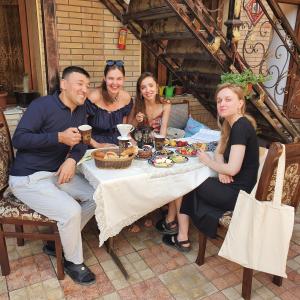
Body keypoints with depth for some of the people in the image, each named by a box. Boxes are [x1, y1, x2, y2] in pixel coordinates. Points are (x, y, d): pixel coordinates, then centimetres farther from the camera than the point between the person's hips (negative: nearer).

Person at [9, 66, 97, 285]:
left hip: (57, 172, 8)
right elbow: (18, 139, -21)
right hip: (27, 178, -8)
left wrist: (72, 159, -13)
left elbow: (81, 143, 9)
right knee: (71, 211, -24)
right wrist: (59, 137, -29)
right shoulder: (42, 105, -16)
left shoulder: (81, 110, 6)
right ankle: (74, 261, 4)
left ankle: (61, 241, 15)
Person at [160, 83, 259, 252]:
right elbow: (219, 152, 16)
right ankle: (182, 238, 17)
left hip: (238, 193, -9)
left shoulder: (241, 127, -21)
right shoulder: (231, 124, 9)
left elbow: (233, 169, -26)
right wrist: (221, 171, -6)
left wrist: (208, 161, -8)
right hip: (234, 187, 9)